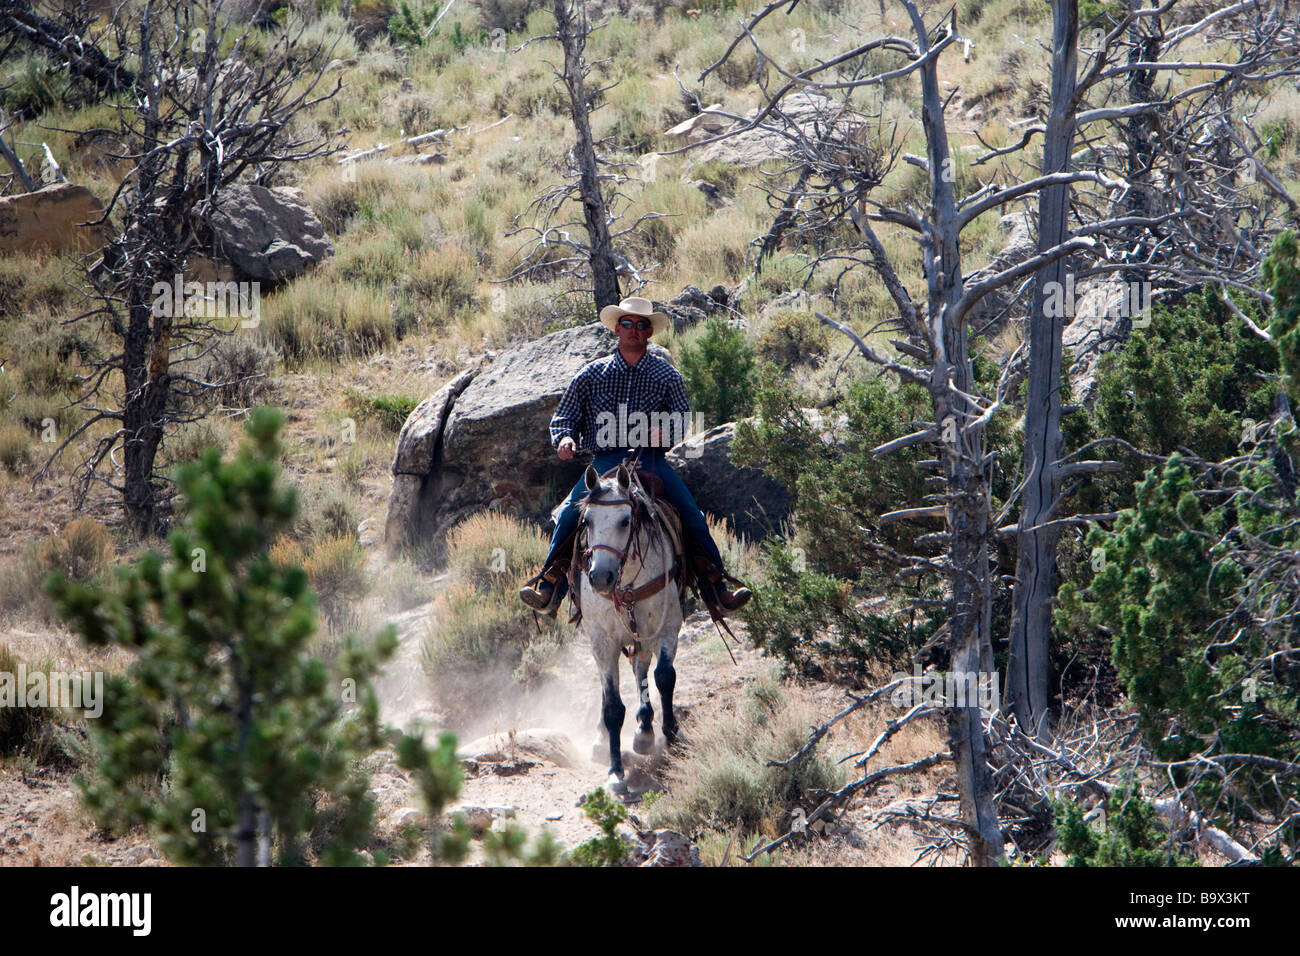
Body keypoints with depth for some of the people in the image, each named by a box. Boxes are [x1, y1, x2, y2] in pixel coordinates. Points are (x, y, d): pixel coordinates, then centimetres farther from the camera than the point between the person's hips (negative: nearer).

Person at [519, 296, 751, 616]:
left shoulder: (666, 375, 11)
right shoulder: (592, 374, 13)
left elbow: (682, 418, 4)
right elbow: (565, 417, 14)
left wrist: (664, 432, -19)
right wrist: (564, 439, -8)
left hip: (651, 461, 0)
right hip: (604, 462, 0)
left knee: (692, 515, -17)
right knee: (570, 512, -23)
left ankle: (715, 588, -10)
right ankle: (550, 588, -17)